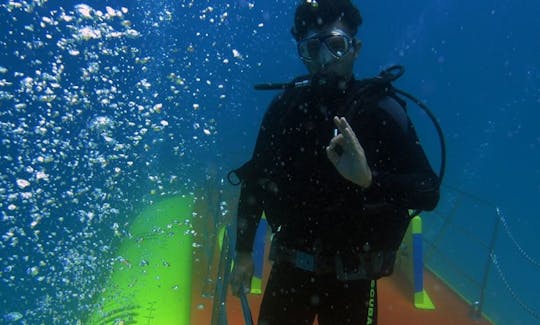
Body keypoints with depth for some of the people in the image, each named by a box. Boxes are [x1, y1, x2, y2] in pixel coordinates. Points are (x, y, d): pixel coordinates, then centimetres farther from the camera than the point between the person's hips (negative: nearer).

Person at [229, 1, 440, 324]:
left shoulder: (381, 110, -13)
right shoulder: (285, 106, -4)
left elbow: (428, 193, -17)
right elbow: (255, 180, 3)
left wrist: (368, 178, -36)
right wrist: (244, 252, 5)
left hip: (351, 275, -2)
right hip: (289, 267, 3)